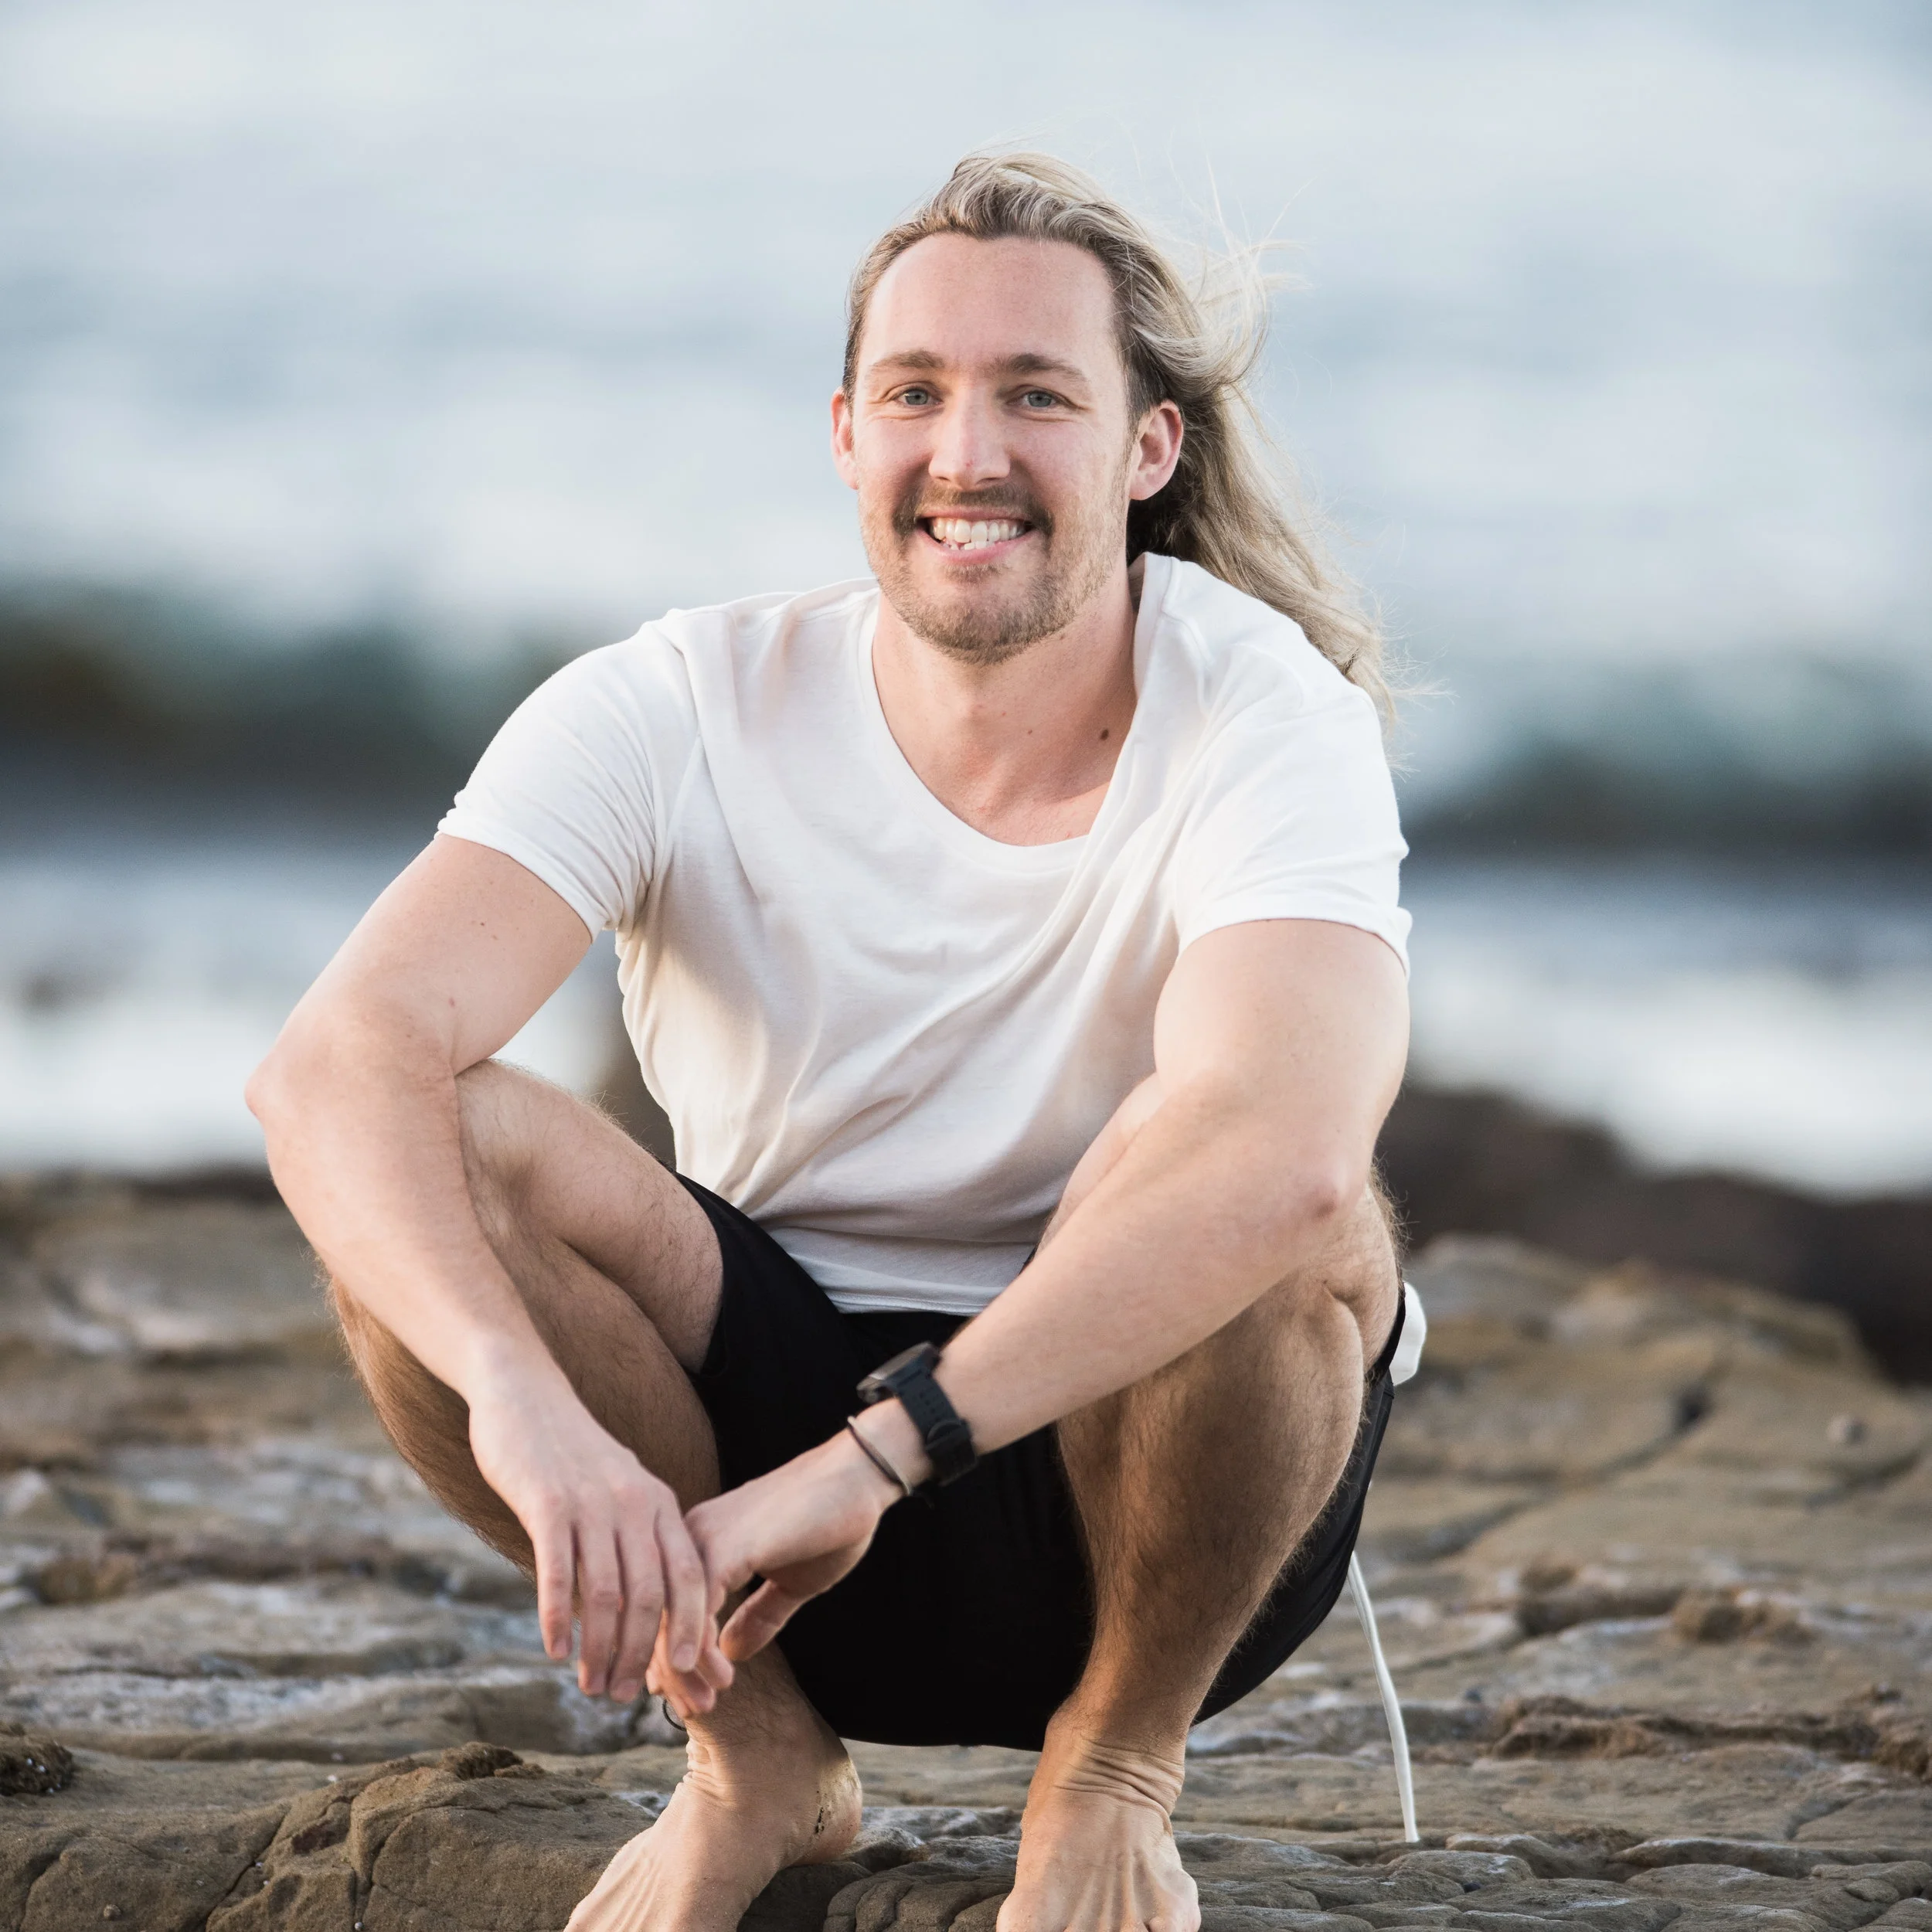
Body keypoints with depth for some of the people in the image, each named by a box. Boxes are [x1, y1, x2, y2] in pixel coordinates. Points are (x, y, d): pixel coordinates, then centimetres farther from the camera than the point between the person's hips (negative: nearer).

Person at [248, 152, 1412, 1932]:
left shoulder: (1260, 717, -19)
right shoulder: (684, 714, -13)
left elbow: (1285, 1148, -39)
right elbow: (338, 1062, -27)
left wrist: (866, 1457, -45)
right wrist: (523, 1398, -47)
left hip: (1153, 1485, -2)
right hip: (764, 1409, 2)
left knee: (1290, 1214, -35)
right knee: (442, 1157, -25)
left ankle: (1119, 1760, -4)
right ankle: (754, 1755, -1)